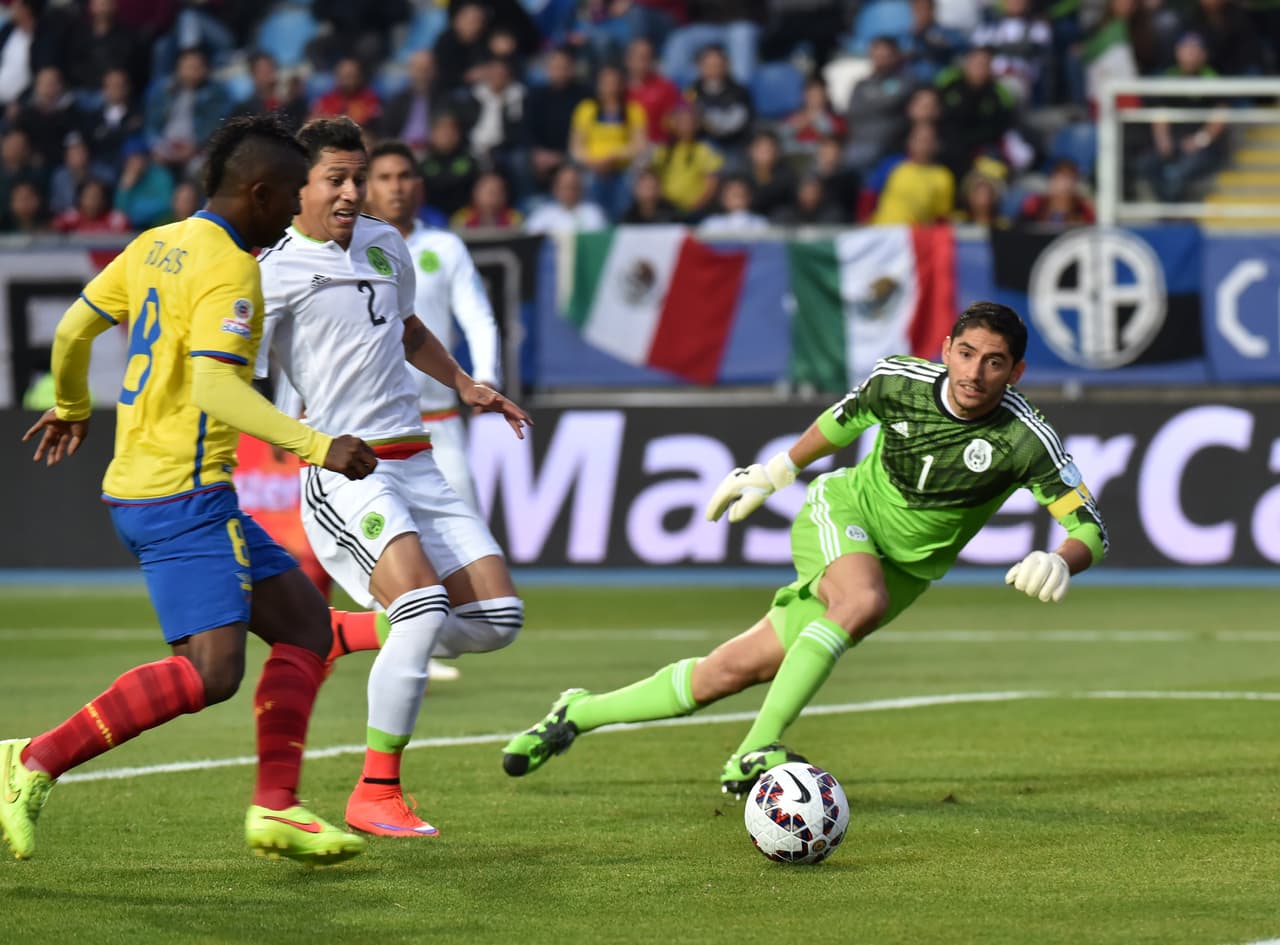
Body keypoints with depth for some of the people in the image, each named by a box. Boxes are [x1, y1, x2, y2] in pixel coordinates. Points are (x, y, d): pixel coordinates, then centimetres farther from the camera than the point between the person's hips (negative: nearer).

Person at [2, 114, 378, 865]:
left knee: (305, 620, 11)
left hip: (139, 487, 10)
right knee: (210, 672, -17)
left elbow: (73, 330, 21)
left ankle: (277, 808, 6)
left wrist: (71, 408, 39)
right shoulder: (228, 269, -14)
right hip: (184, 494, -10)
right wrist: (317, 447, -27)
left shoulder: (159, 245, 13)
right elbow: (215, 388, -26)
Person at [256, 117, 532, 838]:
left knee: (498, 620, -3)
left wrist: (463, 385, 22)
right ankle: (376, 793, -17)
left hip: (416, 466, 7)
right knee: (424, 601, -27)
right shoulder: (276, 271, -7)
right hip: (343, 474, -7)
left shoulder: (385, 245, 15)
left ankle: (346, 636, 19)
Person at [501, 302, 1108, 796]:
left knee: (730, 672, -4)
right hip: (840, 510, -1)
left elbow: (1090, 528, -25)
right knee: (864, 600, -37)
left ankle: (579, 714, 12)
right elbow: (845, 418, 9)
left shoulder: (1024, 439, -23)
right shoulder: (899, 380, -15)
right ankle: (756, 750, -32)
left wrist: (1060, 562, -47)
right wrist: (775, 471, 21)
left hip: (900, 569, 1)